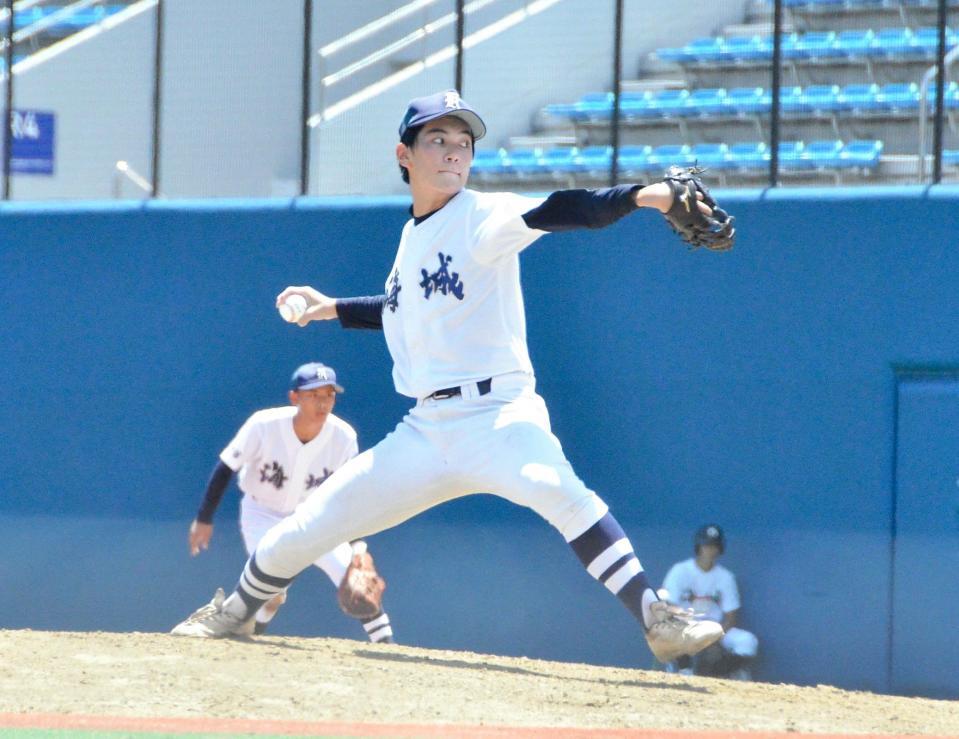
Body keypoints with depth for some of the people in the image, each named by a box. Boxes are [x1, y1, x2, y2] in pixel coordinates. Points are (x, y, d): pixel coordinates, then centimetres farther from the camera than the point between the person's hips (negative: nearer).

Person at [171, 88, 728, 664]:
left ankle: (658, 620, -37)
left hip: (498, 416, -6)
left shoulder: (484, 218, -6)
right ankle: (235, 613, 35)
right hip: (426, 432, 6)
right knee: (303, 531, 8)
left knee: (557, 489, -37)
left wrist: (644, 196, -40)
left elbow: (556, 212, -24)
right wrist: (335, 309, 32)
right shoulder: (412, 237, 14)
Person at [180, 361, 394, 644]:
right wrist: (204, 519, -13)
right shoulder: (264, 425, -27)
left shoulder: (343, 437, -20)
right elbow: (226, 468, -15)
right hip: (262, 515, -2)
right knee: (272, 591, -21)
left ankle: (384, 642, -1)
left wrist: (358, 548, -16)